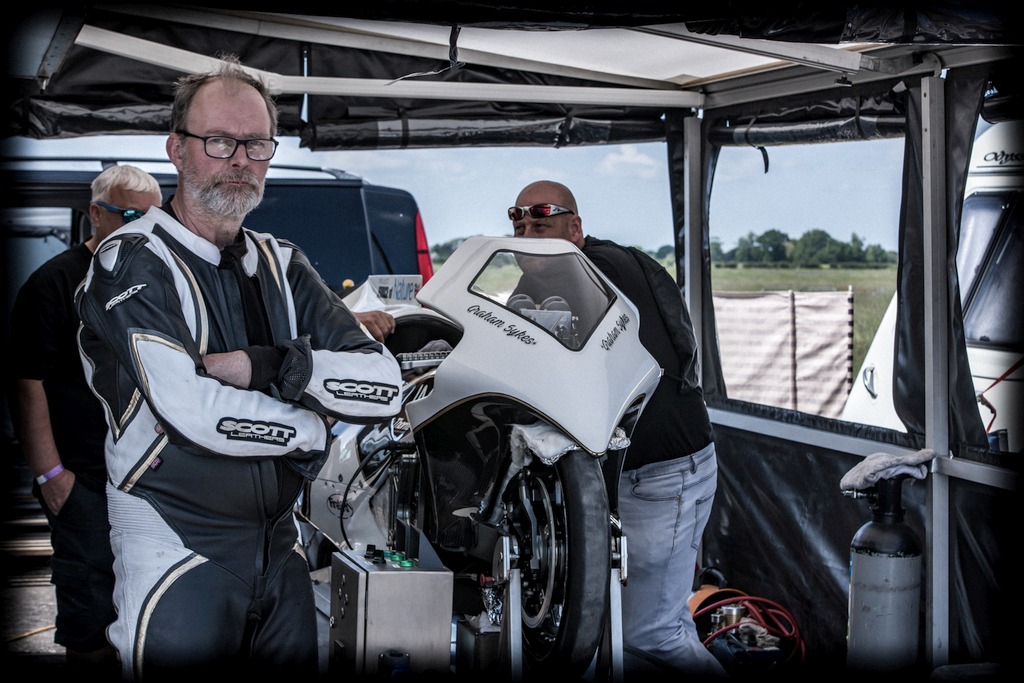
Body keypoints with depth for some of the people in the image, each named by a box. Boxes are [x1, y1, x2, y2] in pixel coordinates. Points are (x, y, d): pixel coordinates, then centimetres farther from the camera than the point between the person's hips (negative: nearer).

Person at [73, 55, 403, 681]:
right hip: (176, 554, -6)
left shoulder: (283, 266, 10)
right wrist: (312, 428, -8)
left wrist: (262, 366, -16)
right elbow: (191, 412, -23)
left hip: (281, 549, 6)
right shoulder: (132, 263, -9)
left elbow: (384, 385, -2)